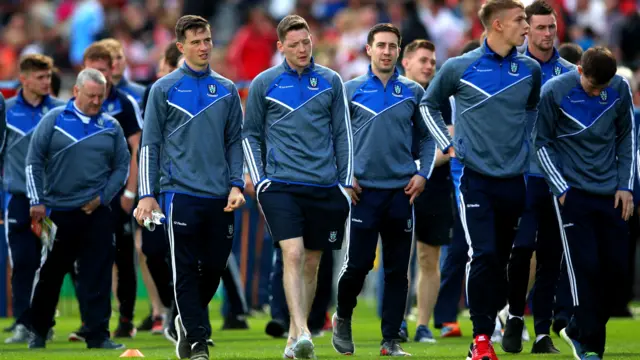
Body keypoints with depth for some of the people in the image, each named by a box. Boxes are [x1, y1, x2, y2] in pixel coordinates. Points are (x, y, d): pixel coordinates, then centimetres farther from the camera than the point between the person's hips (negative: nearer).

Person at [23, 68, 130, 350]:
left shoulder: (111, 127, 8)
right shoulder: (54, 120, 1)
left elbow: (122, 165, 11)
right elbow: (34, 162, 1)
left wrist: (103, 197, -2)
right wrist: (36, 202, -5)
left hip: (96, 212, 1)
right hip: (57, 212, -1)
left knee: (98, 275, -3)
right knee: (50, 273, 7)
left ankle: (97, 334, 0)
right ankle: (37, 330, 21)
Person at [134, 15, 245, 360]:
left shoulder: (227, 90, 11)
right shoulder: (164, 89, 3)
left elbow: (234, 141, 15)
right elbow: (150, 144, 3)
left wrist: (236, 184, 2)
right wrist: (146, 195, -3)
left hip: (219, 196, 3)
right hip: (181, 191, -3)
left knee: (214, 267, 7)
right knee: (186, 270, -7)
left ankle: (188, 320, 31)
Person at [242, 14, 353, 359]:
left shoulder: (330, 81, 7)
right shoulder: (263, 83, 2)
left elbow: (342, 134, 12)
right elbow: (251, 134, 9)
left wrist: (346, 181, 9)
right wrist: (258, 179, 2)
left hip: (324, 187, 3)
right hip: (281, 185, -3)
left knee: (312, 262, 7)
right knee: (293, 254, -18)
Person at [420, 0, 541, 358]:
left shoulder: (530, 70, 5)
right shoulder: (459, 68, -4)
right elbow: (429, 104, 13)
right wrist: (447, 144, 5)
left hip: (514, 179, 4)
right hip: (476, 177, -4)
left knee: (503, 261, 9)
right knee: (484, 255, -16)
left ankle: (490, 325, 22)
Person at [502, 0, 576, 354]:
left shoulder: (569, 73, 8)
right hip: (522, 174, -3)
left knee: (551, 255, 3)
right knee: (521, 248, -11)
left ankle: (543, 332, 8)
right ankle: (515, 315, 11)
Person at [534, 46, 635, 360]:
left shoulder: (620, 90, 0)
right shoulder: (554, 92, -10)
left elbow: (626, 138, 11)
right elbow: (542, 143, -2)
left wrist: (625, 186, 5)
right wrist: (561, 189, -6)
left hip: (610, 193, 4)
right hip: (573, 192, -4)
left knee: (616, 267, 3)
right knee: (585, 266, -11)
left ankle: (578, 330, 21)